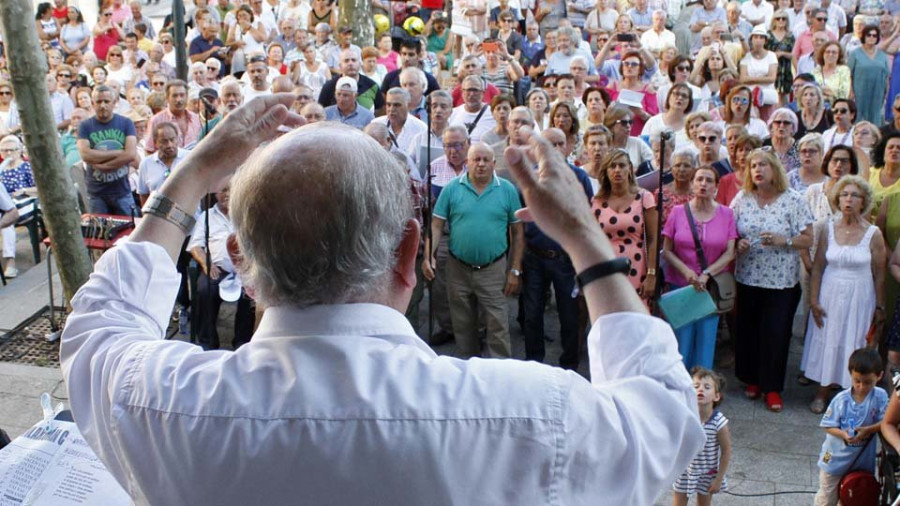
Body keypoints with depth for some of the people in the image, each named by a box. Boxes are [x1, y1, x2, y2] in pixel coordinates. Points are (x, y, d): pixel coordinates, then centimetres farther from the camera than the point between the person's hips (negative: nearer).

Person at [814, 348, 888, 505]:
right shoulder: (841, 399, -17)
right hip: (836, 457, -1)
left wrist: (868, 430, -29)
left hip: (863, 459, 1)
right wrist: (843, 434, -29)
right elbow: (828, 426, -11)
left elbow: (885, 422, -14)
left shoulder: (880, 396, -15)